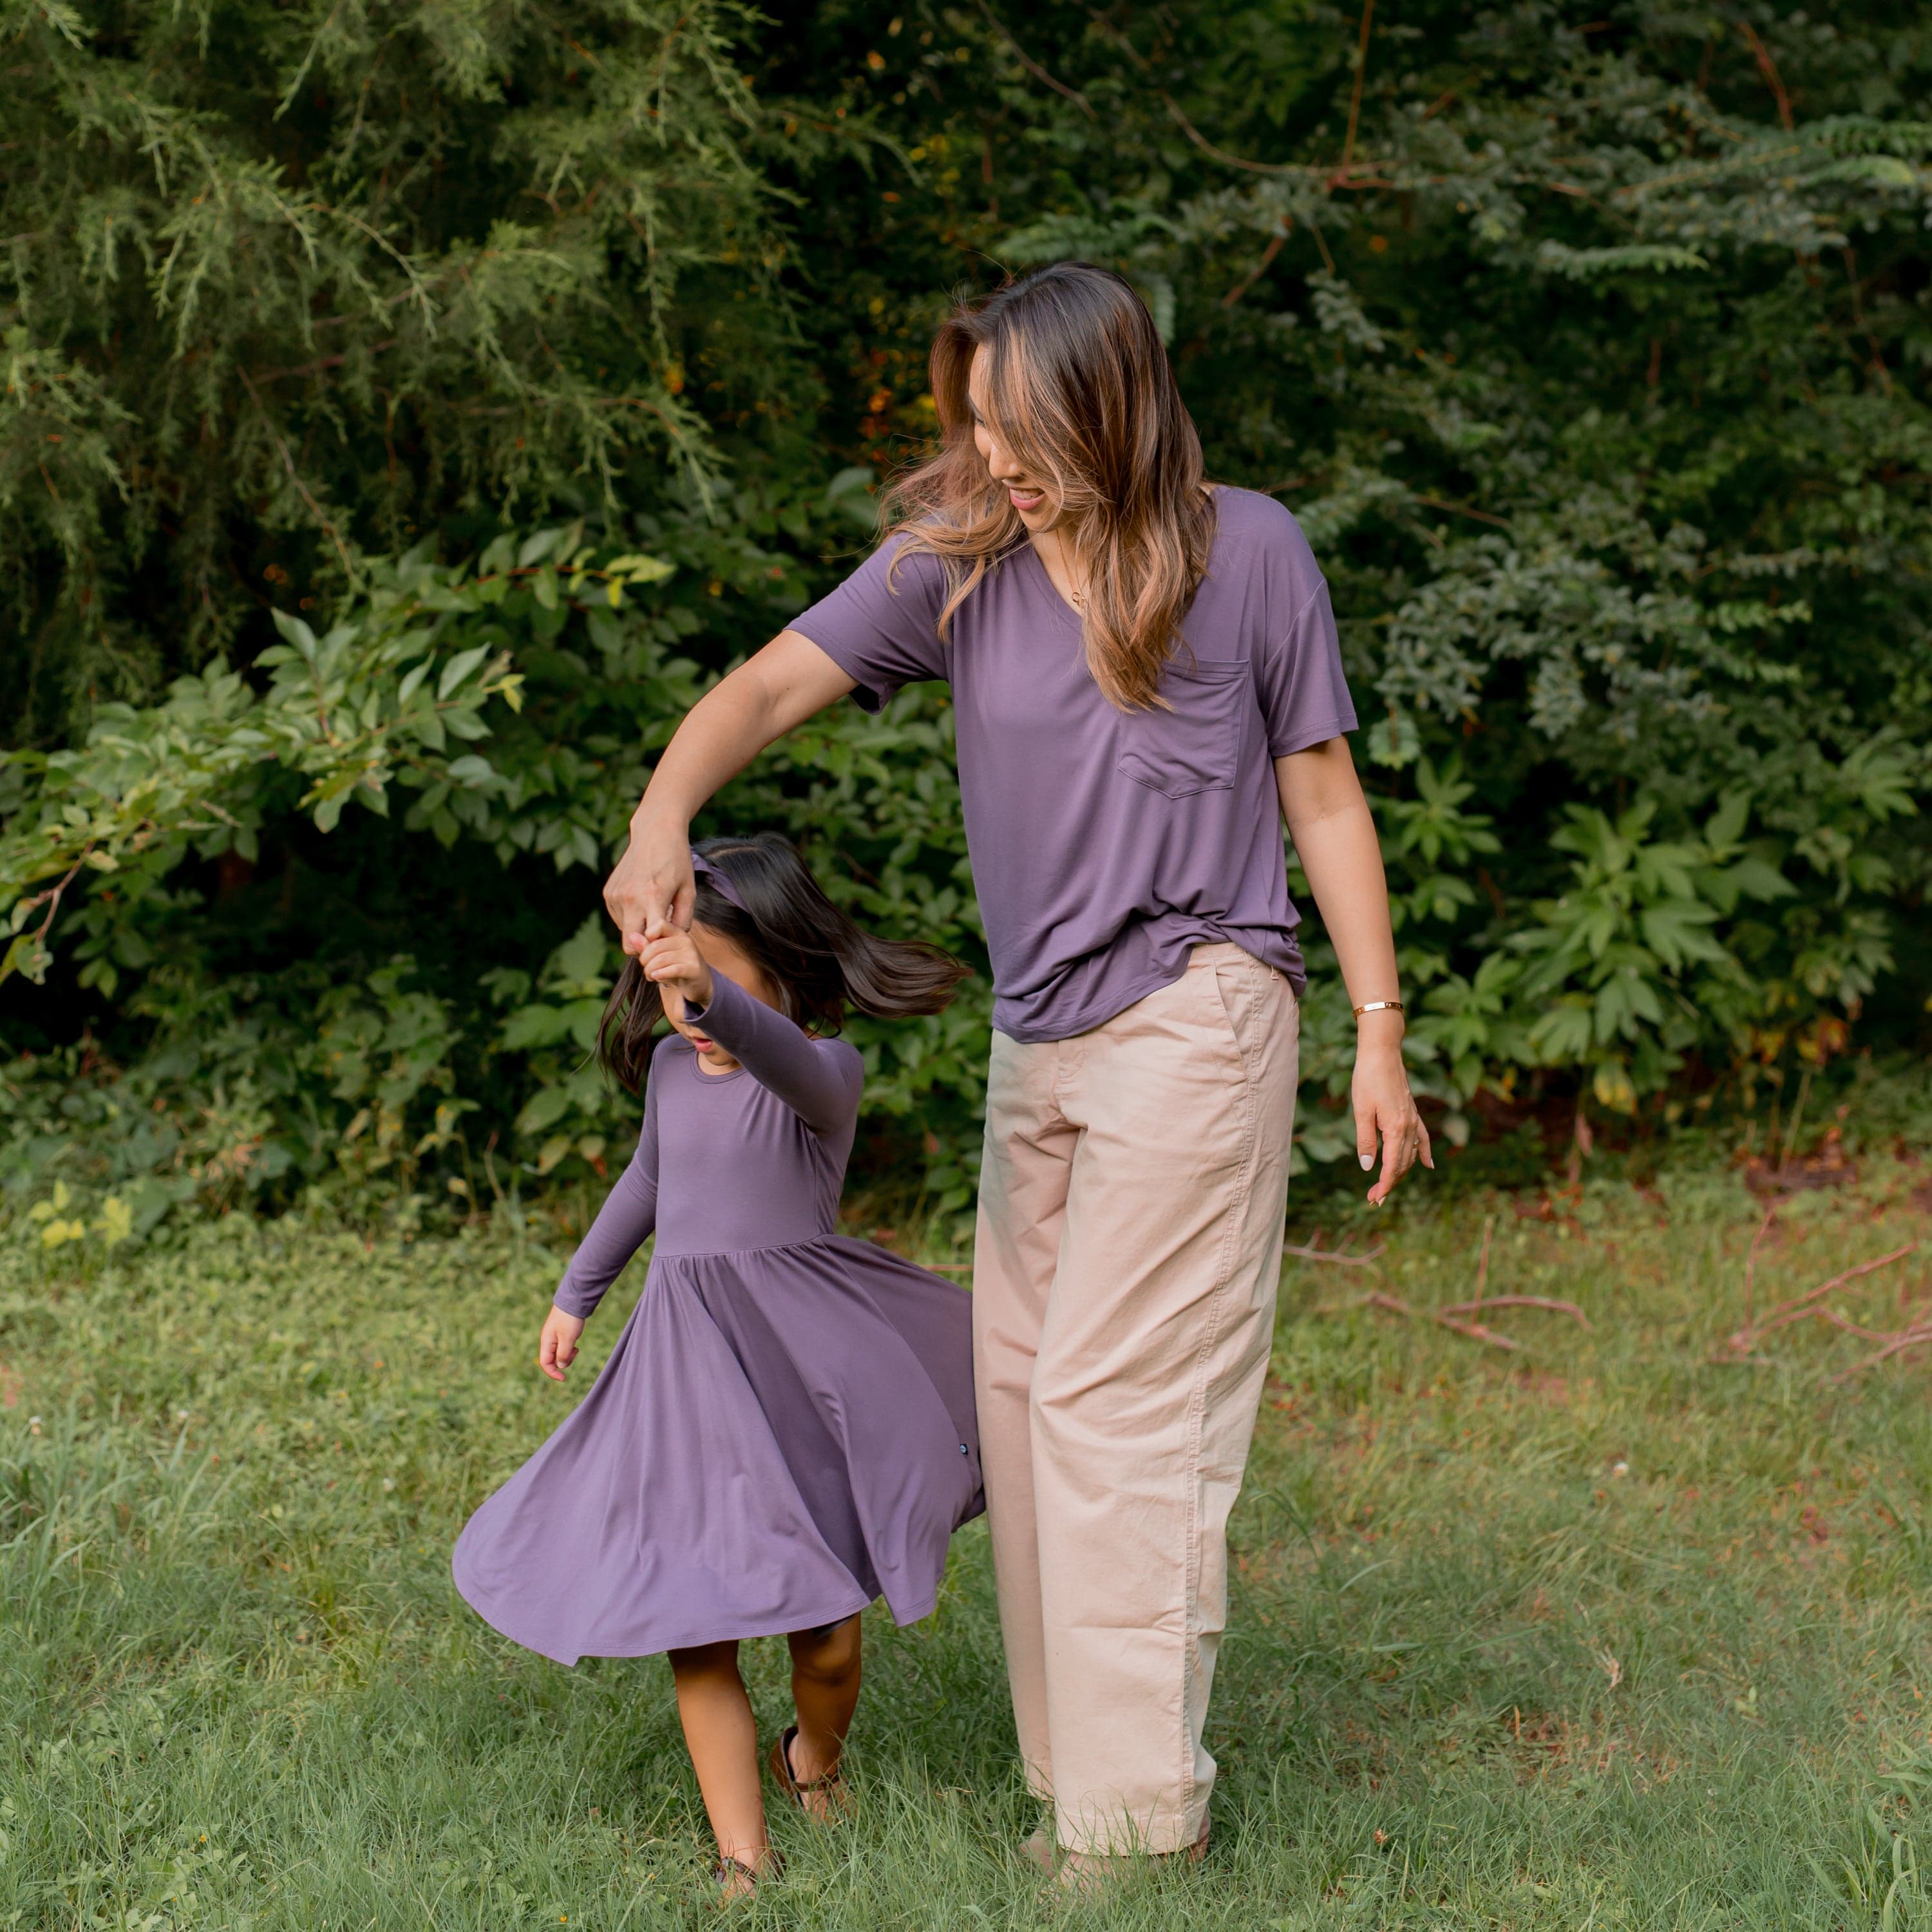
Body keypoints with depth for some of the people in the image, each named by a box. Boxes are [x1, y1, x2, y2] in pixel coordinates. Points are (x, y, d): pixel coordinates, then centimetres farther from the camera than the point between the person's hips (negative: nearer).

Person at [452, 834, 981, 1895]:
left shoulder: (825, 1071, -12)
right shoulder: (672, 1071, 8)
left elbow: (784, 1057, -39)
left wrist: (715, 997, -60)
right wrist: (575, 1295, 39)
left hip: (797, 1358, -5)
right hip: (685, 1367, 5)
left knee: (825, 1635, 3)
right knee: (692, 1634, -1)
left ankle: (813, 1761, 36)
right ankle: (742, 1858, 6)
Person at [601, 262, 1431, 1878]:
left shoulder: (1247, 551, -3)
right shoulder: (956, 561, 3)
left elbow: (1323, 797, 2)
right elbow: (776, 683, -9)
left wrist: (1379, 1035, 1)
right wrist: (663, 815, -29)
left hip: (1190, 1014, -5)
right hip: (1039, 1038, 5)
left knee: (1113, 1397, -9)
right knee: (1022, 1385, 9)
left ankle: (1141, 1808, -2)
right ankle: (1073, 1776, 21)